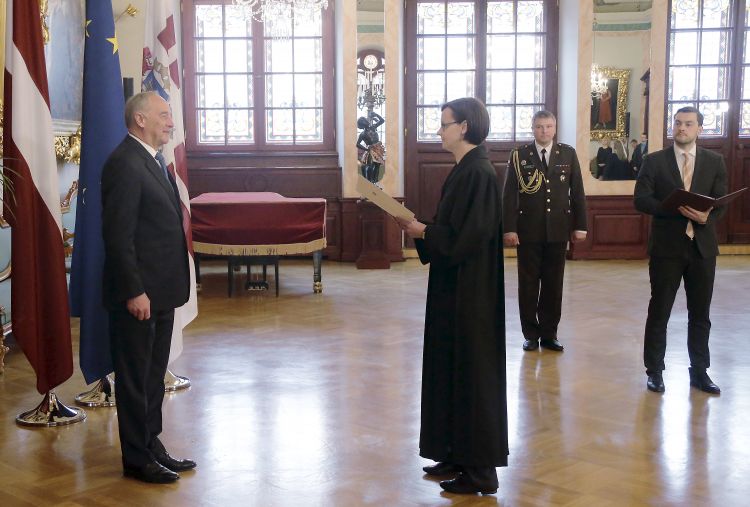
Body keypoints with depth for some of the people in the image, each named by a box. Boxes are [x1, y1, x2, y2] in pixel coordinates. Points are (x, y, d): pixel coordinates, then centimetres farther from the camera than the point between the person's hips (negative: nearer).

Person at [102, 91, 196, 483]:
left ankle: (151, 447, 29)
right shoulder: (125, 163, -17)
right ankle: (137, 460, 14)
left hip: (159, 291, 10)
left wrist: (171, 287, 15)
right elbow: (117, 235, -21)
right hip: (137, 294, -9)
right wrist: (134, 292, -21)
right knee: (135, 379, 3)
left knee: (153, 377, 18)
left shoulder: (153, 160, 14)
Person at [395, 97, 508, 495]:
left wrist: (423, 231, -13)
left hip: (469, 290, -10)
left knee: (471, 371, -2)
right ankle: (458, 454, 26)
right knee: (451, 367, 15)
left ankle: (481, 469, 8)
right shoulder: (464, 169, 12)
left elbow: (469, 235, -24)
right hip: (454, 287, 10)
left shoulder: (479, 173, -18)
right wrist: (419, 228, 4)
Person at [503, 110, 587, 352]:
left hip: (558, 230, 2)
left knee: (553, 284, 6)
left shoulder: (568, 154, 5)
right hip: (528, 230, -1)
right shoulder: (519, 155, 0)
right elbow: (509, 194, -3)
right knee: (528, 283, 5)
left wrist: (580, 225, 2)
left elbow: (577, 192, 6)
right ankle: (531, 334, 14)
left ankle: (549, 333, 16)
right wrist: (509, 228, -10)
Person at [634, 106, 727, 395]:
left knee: (700, 313, 9)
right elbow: (641, 200, -7)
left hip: (702, 246, 2)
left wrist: (707, 216, -20)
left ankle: (699, 371, 20)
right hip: (666, 246, -2)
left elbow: (721, 202, 2)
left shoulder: (715, 162, 7)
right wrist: (676, 209, -21)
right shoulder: (654, 161, 1)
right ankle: (654, 371, 14)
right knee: (659, 311, 5)